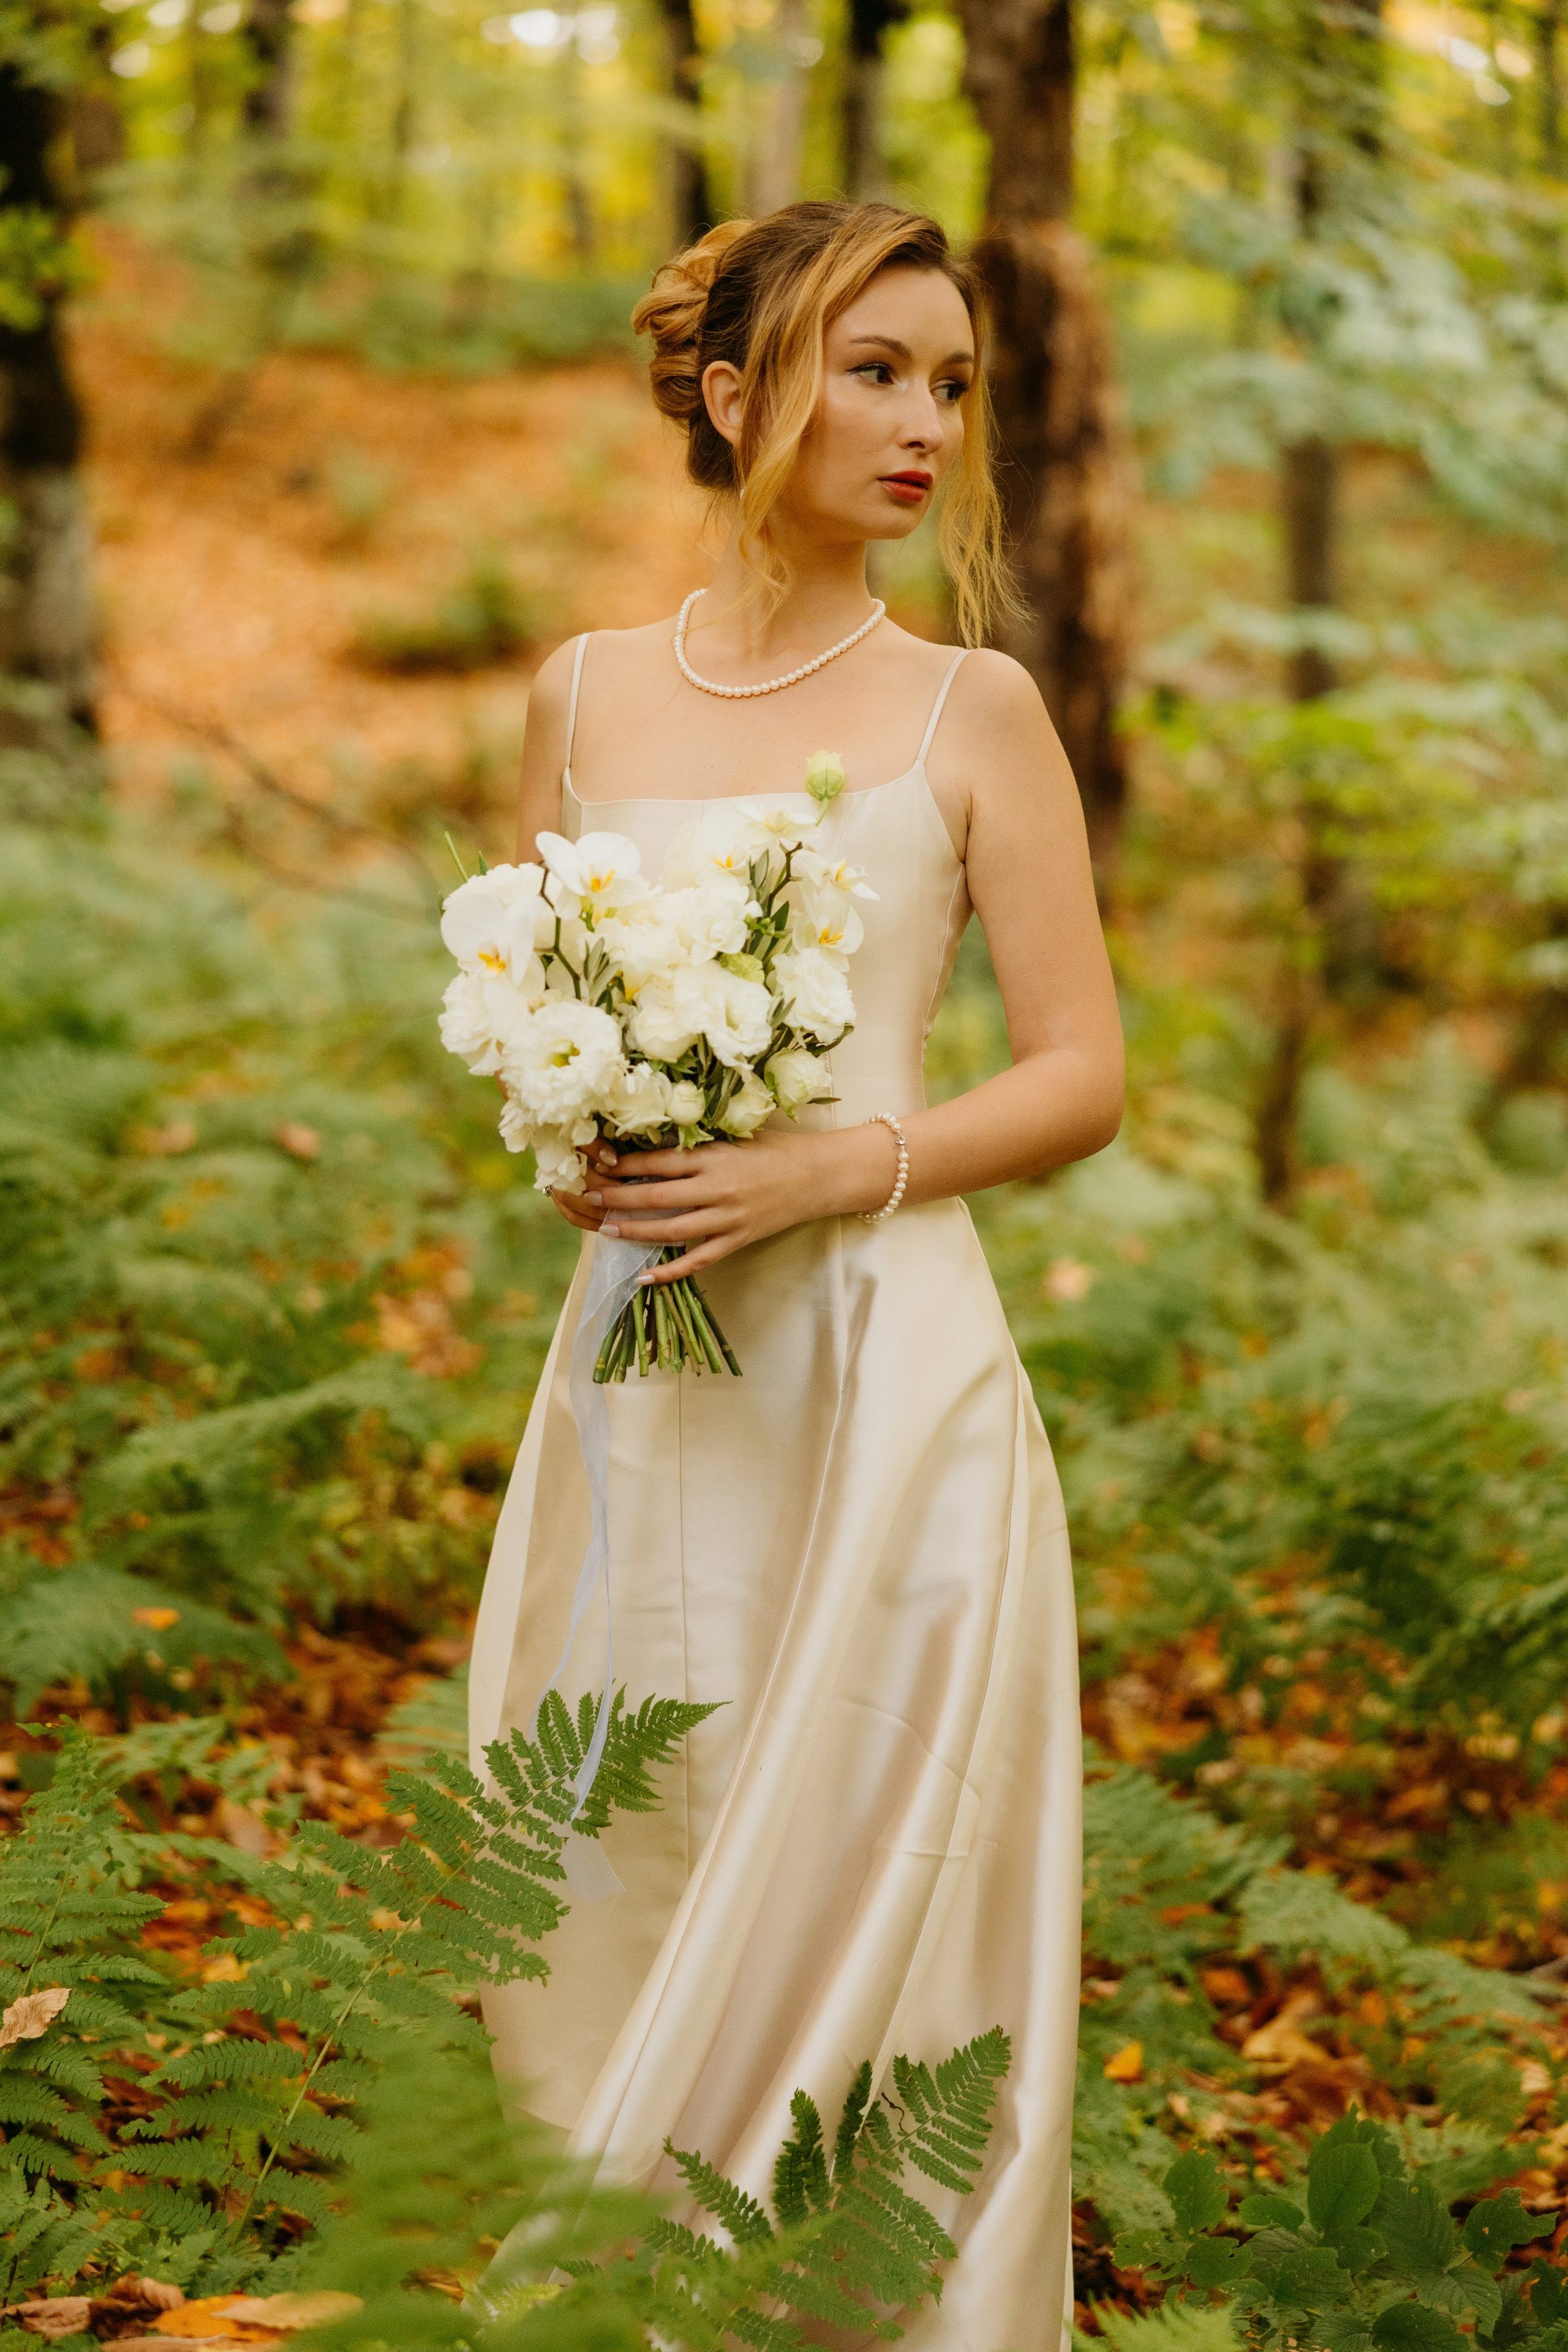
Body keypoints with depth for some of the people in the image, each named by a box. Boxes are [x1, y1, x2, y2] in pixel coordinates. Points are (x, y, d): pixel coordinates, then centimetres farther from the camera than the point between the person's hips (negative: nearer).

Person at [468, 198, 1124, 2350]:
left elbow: (1084, 1075, -1)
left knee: (850, 1917, -1)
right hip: (638, 1384, 3)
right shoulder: (586, 696, 8)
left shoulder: (970, 713, 0)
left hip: (881, 1382, -3)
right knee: (601, 1913, 8)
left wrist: (829, 1166, -14)